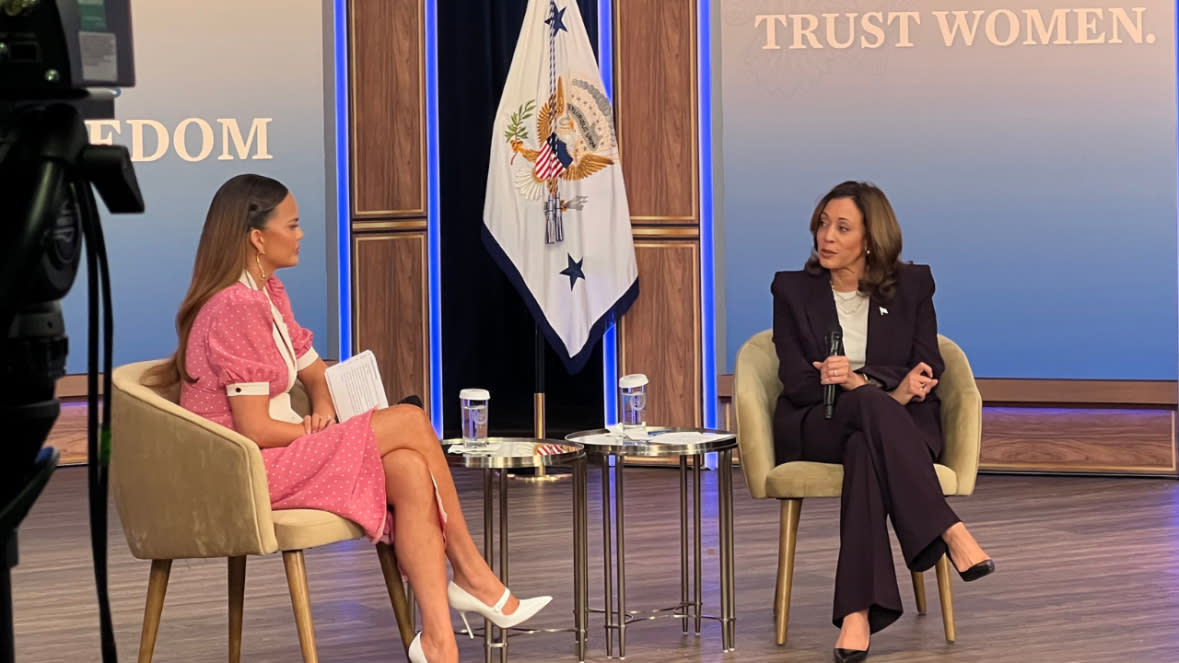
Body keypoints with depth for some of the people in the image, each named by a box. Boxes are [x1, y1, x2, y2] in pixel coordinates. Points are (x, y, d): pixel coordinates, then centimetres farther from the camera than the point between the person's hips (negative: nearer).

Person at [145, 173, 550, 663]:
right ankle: (472, 577, -3)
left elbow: (315, 371, 19)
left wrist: (323, 412, -3)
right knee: (409, 423, -16)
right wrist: (319, 434, -5)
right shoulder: (236, 309, -18)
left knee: (410, 470, -16)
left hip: (275, 457, 9)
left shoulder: (267, 292, 13)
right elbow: (254, 428, -21)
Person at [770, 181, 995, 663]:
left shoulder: (912, 285, 9)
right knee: (872, 404, -38)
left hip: (901, 425, 1)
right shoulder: (793, 290, 8)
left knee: (866, 449, -39)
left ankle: (858, 612, -50)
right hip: (817, 427, -1)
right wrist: (887, 389, -19)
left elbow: (926, 373, -2)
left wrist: (860, 380, -23)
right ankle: (950, 533, -48)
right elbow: (797, 382, -4)